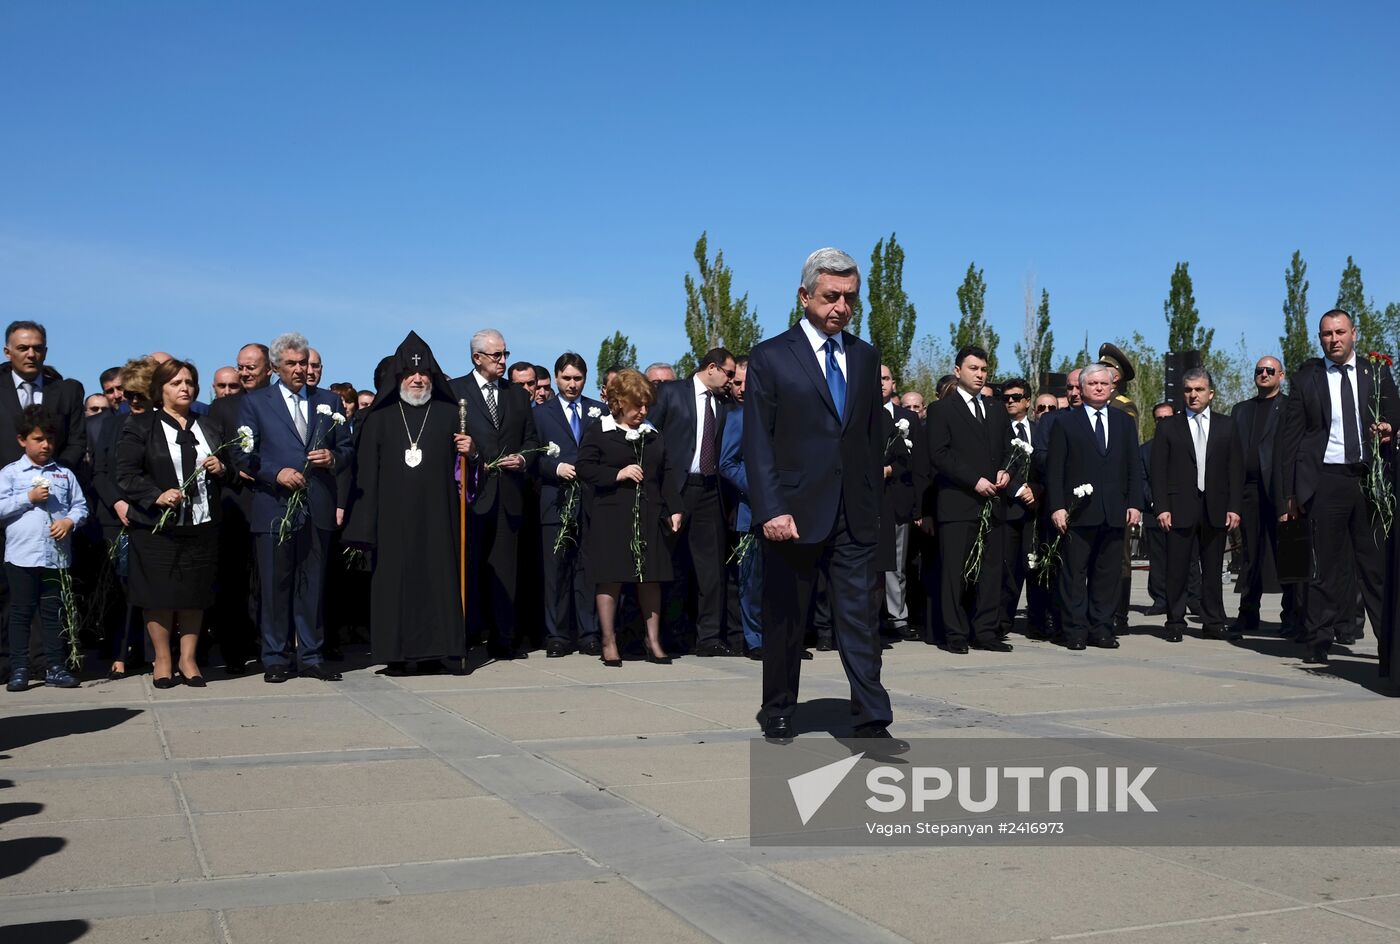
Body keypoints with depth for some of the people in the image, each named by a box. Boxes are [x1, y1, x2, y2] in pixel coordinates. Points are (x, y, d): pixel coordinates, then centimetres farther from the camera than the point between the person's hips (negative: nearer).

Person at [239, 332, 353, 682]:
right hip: (274, 507, -3)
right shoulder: (255, 402, 6)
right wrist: (277, 474, -14)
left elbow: (346, 447, 15)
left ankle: (311, 657, 14)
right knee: (275, 585, 1)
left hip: (318, 508, 3)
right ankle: (275, 659, 10)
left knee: (313, 585, 7)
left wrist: (333, 457, -7)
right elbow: (245, 456, 0)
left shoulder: (328, 401, 15)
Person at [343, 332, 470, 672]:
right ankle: (395, 653, 6)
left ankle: (432, 650, 7)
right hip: (393, 517, 0)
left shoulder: (449, 415, 9)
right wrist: (365, 523, -5)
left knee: (436, 577, 0)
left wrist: (468, 451, -12)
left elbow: (460, 465, 12)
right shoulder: (379, 418, 7)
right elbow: (366, 471, 2)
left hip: (437, 514, 1)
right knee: (394, 579, 0)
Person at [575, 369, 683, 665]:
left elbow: (667, 474, 12)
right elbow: (585, 468, -6)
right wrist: (617, 474, -15)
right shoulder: (598, 431, 0)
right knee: (610, 579, -1)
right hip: (611, 516, -4)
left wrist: (674, 509, 3)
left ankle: (653, 641, 14)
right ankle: (609, 643, 8)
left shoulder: (653, 434, 13)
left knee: (651, 578, 6)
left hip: (649, 516, 4)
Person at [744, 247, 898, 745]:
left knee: (860, 619, 0)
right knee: (785, 622, 8)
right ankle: (778, 715, 23)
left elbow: (873, 436, 15)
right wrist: (771, 510, -15)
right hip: (794, 515, -3)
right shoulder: (769, 358, -2)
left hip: (854, 517, 3)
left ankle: (872, 725, 2)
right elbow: (757, 443, -7)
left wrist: (873, 501, 10)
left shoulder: (865, 357, 12)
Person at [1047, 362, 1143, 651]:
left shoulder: (1125, 423, 15)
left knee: (1108, 573, 5)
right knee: (1074, 573, -1)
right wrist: (1056, 506, -9)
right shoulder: (1065, 422, 4)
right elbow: (1054, 468, 0)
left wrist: (1135, 503, 1)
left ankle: (1101, 629, 12)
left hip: (1115, 512, 3)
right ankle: (1075, 630, 4)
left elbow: (1134, 467, 12)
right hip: (1078, 511, -3)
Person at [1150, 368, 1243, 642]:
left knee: (1213, 569, 6)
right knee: (1177, 569, -1)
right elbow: (1158, 471, 2)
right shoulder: (1168, 427, 7)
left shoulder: (1226, 426, 11)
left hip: (1216, 509, 2)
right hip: (1180, 508, -1)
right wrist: (1162, 507, -7)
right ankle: (1175, 623, 7)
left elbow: (1236, 469, 7)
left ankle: (1213, 623, 13)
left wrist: (1234, 507, -2)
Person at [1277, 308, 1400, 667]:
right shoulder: (1305, 377, 8)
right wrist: (1290, 491, -1)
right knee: (1324, 564, 2)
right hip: (1326, 479, -1)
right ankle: (1318, 643, 9)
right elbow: (1291, 436, 6)